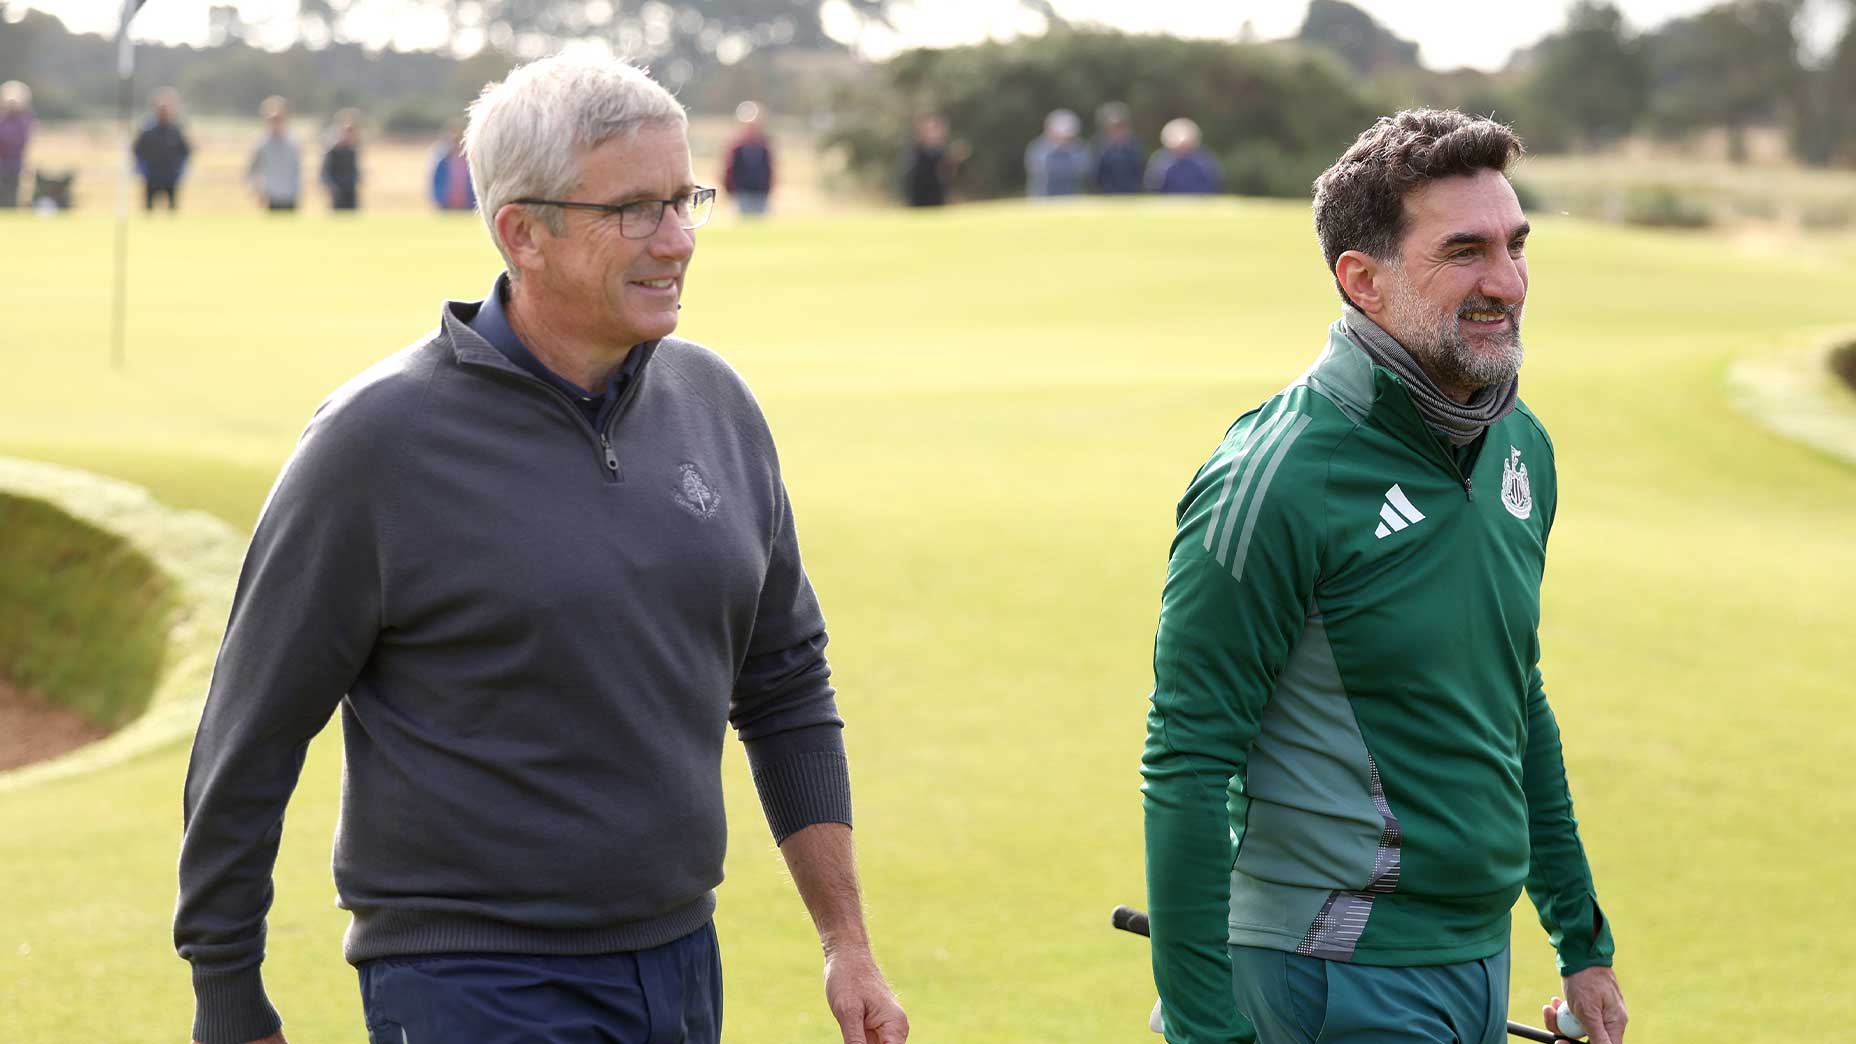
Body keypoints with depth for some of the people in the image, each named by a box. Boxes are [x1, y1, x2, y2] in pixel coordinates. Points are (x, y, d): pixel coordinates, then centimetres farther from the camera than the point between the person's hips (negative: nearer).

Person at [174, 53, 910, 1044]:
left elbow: (786, 689, 15)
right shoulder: (377, 440, -11)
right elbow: (247, 747, -6)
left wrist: (847, 945, 12)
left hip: (684, 964, 6)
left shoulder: (712, 403, 6)